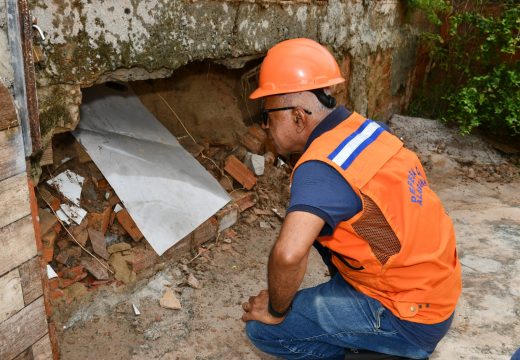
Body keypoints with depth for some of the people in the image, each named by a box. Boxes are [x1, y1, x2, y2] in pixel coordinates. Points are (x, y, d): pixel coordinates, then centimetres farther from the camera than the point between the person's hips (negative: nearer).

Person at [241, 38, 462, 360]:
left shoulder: (321, 168, -26)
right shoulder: (364, 127, -1)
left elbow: (288, 254, -40)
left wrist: (276, 311, -19)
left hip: (410, 320, -8)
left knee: (262, 328, -6)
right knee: (318, 225, 19)